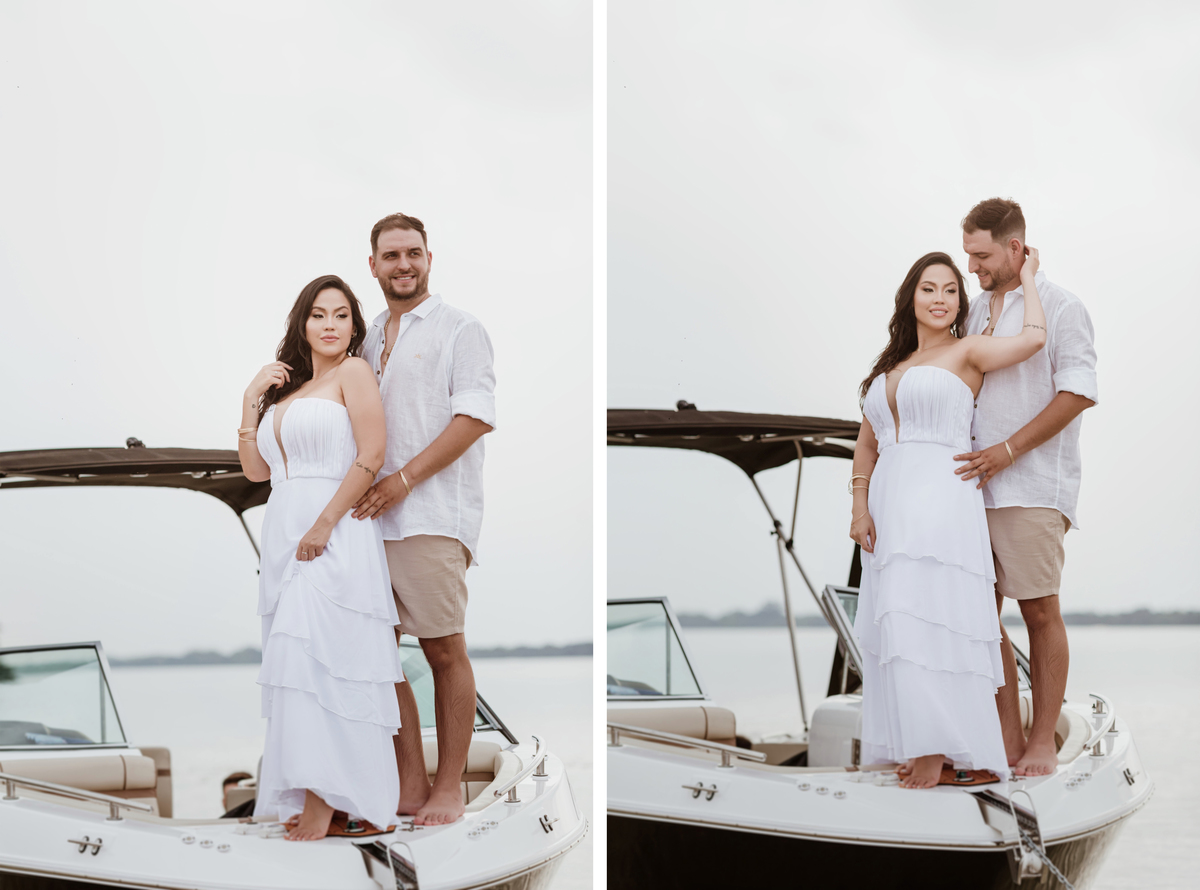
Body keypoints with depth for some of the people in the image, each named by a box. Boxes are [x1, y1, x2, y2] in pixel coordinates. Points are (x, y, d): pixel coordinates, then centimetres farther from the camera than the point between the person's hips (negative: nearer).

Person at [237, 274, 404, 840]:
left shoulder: (353, 373, 0)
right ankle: (308, 795, 5)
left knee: (315, 653, -16)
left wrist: (323, 525, -17)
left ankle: (322, 798, -14)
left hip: (335, 534, -7)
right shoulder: (285, 387, 20)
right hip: (284, 535, 7)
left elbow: (371, 457, -11)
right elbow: (255, 469, 17)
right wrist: (252, 400, 8)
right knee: (297, 660, 3)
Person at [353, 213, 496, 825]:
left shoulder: (460, 330, 2)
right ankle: (409, 783, 11)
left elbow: (475, 416, -9)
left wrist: (403, 478, -15)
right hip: (370, 515, 6)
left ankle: (449, 787, 6)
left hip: (431, 516, -6)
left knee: (444, 650, -2)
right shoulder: (369, 339, 22)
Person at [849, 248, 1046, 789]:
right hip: (891, 504, 7)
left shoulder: (967, 353, 2)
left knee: (930, 623, -12)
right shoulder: (890, 367, 20)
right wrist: (859, 508, 4)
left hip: (942, 501, -6)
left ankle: (938, 748, -9)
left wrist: (1026, 277, 2)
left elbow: (1032, 338, -15)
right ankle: (923, 746, 8)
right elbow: (867, 444, 18)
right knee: (899, 627, 3)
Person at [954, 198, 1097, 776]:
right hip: (975, 483, 6)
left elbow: (1079, 393, -12)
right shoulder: (977, 311, 17)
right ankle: (1007, 739, 8)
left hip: (1032, 485, -6)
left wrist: (1007, 450, -16)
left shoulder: (1059, 307, -3)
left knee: (1039, 611, -2)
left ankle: (1043, 742, 6)